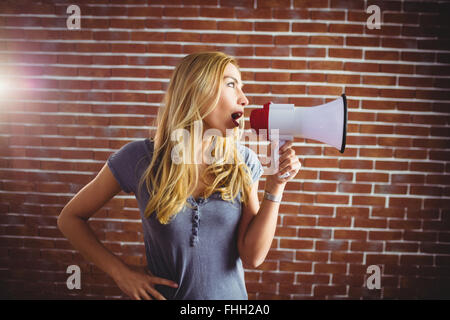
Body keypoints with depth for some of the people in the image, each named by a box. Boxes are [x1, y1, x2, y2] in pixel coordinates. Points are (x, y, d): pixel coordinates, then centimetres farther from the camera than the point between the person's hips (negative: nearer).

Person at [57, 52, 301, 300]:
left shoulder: (242, 162, -11)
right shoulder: (139, 158, -16)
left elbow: (252, 257, -14)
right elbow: (70, 218, -5)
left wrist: (275, 186, -21)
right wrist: (121, 273, -12)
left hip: (230, 294, 2)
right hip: (165, 293, -1)